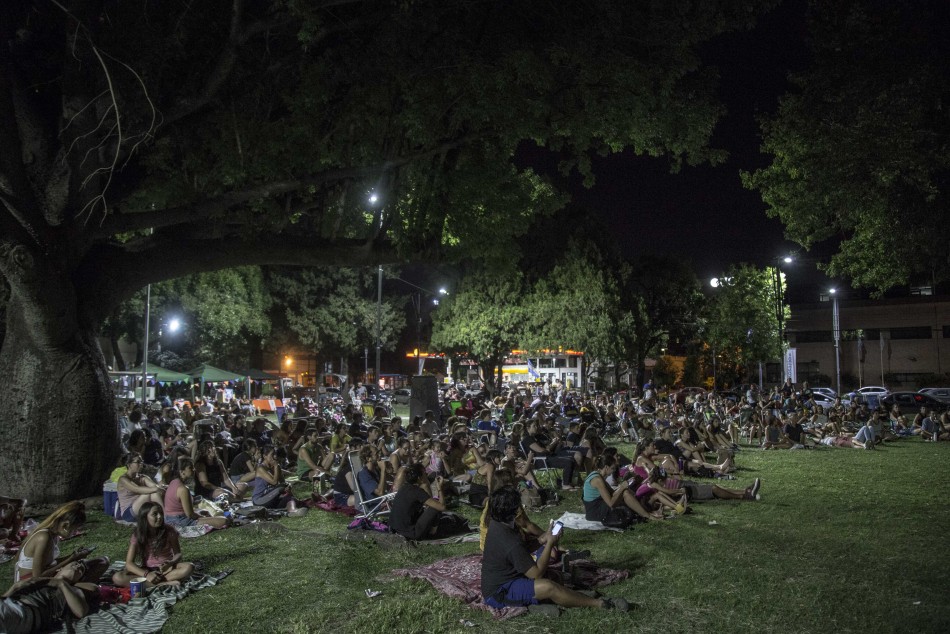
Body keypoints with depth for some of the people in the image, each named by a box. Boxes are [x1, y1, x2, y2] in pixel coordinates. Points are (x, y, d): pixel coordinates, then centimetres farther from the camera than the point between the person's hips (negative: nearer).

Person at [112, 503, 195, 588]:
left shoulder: (169, 531, -8)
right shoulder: (137, 535, -8)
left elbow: (178, 553, -1)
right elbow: (129, 563, -10)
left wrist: (170, 563, -25)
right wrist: (146, 574, -27)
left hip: (166, 568, -1)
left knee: (189, 567, -30)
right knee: (117, 578, -27)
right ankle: (163, 583, -32)